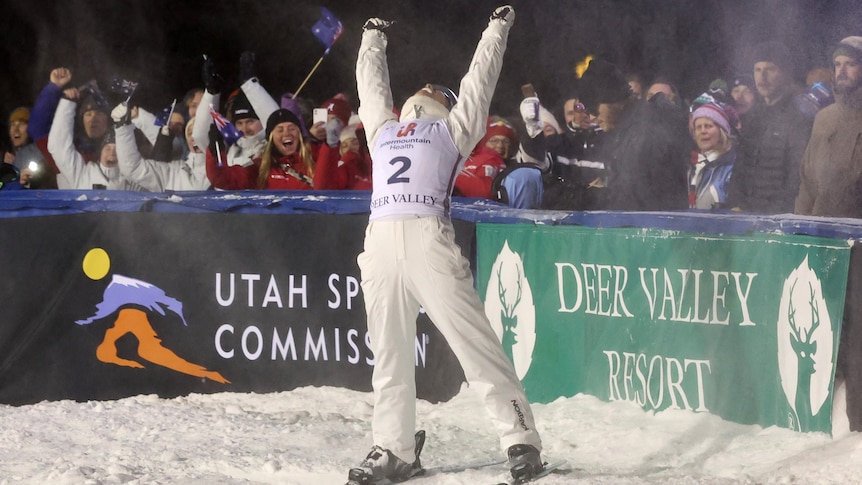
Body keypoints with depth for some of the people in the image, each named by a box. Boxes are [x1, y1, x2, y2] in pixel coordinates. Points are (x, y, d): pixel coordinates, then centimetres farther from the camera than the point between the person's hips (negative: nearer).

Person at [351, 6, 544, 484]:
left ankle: (521, 438, -7)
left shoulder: (453, 129, 22)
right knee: (389, 354, 6)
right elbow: (370, 82, 44)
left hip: (429, 239, -4)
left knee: (475, 342, -8)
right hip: (380, 242, 4)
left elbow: (480, 78, 27)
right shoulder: (383, 128, 31)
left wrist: (497, 27, 38)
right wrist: (373, 38, 56)